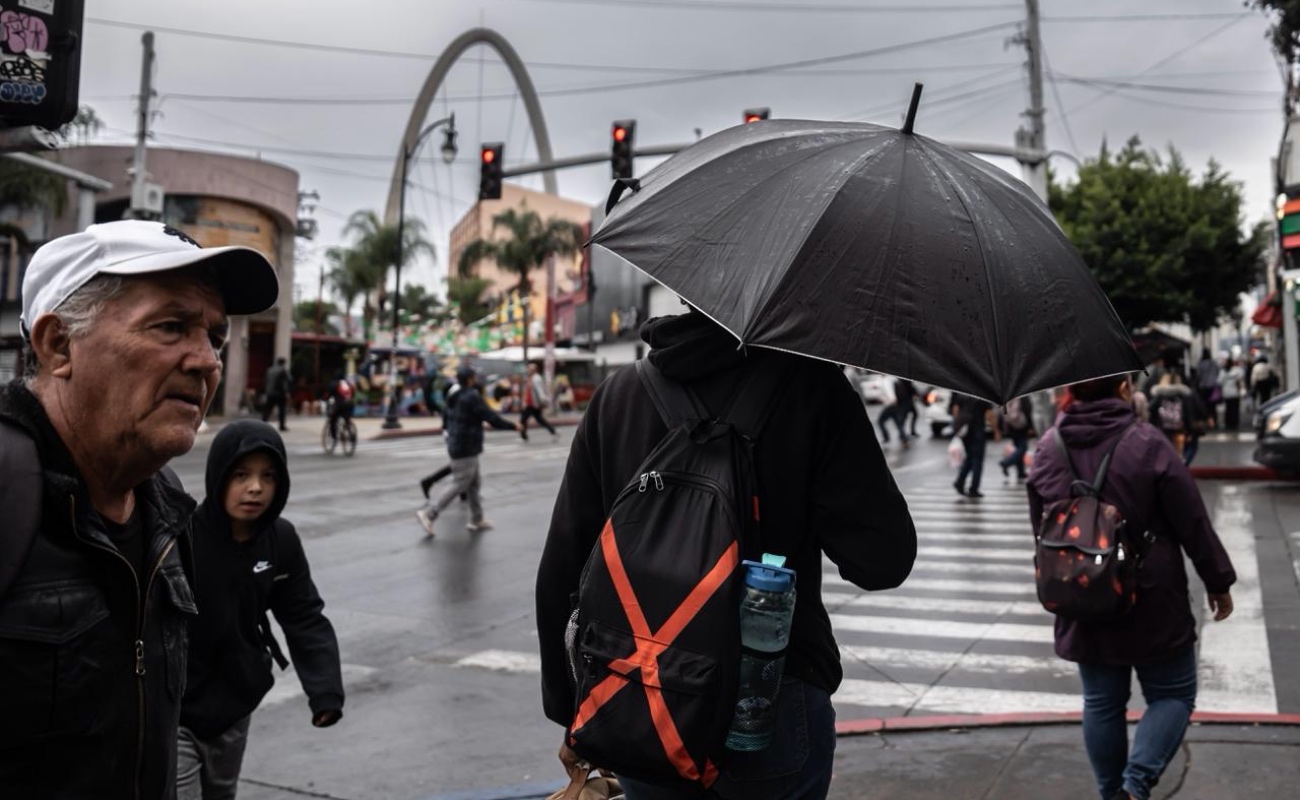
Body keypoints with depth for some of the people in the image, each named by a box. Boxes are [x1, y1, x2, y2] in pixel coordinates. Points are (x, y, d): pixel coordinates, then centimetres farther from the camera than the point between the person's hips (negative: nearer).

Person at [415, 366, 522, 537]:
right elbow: (492, 418, -18)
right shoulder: (472, 397, -18)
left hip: (457, 446, 9)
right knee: (460, 486, -3)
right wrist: (513, 426, -8)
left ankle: (477, 520, 21)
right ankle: (428, 513, -3)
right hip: (466, 450, -9)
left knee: (474, 484, 15)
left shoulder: (456, 397, 9)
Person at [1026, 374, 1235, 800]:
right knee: (1172, 694, 11)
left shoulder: (1048, 448, -1)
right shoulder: (1147, 442, -15)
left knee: (1101, 703, 15)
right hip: (1151, 601, -4)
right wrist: (1218, 581, 4)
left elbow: (1041, 529, 10)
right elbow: (1192, 522, -9)